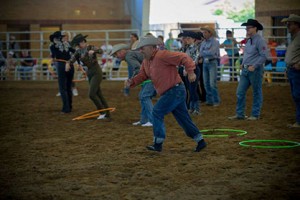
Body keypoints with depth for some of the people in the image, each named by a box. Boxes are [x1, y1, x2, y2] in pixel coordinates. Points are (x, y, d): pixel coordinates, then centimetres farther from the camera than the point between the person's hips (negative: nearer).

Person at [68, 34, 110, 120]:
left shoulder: (91, 47, -13)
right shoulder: (79, 51, 5)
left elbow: (101, 51, -30)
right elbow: (72, 59, -6)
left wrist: (93, 51, -49)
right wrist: (68, 63, -29)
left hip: (96, 73, -8)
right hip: (90, 73, 8)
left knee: (91, 94, -14)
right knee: (99, 95, 10)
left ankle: (102, 112, 2)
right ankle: (107, 115, 16)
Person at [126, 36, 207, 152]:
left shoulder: (162, 55, -17)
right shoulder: (146, 61, 12)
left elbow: (184, 58, -19)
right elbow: (142, 75, 14)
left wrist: (190, 72, -25)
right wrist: (132, 82, -5)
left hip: (175, 91, -10)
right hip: (169, 93, 10)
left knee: (157, 112, -10)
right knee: (183, 118, 11)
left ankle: (158, 143, -5)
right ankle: (200, 141, 17)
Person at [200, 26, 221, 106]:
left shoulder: (215, 42, -8)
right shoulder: (203, 42, 12)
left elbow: (211, 52, -19)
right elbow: (201, 52, 8)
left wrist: (203, 53, -7)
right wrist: (202, 58, -13)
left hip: (212, 62, -7)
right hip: (205, 63, 7)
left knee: (212, 83, -10)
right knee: (206, 83, 7)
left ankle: (216, 101, -1)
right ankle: (209, 100, 16)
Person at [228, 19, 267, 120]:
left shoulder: (260, 40, -12)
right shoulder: (248, 40, 14)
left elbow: (263, 56, -17)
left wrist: (254, 66, -21)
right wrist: (243, 64, 11)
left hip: (255, 70, -9)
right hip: (245, 70, 9)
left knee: (257, 93, 3)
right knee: (240, 92, 6)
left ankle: (255, 115, 11)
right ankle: (240, 114, 13)